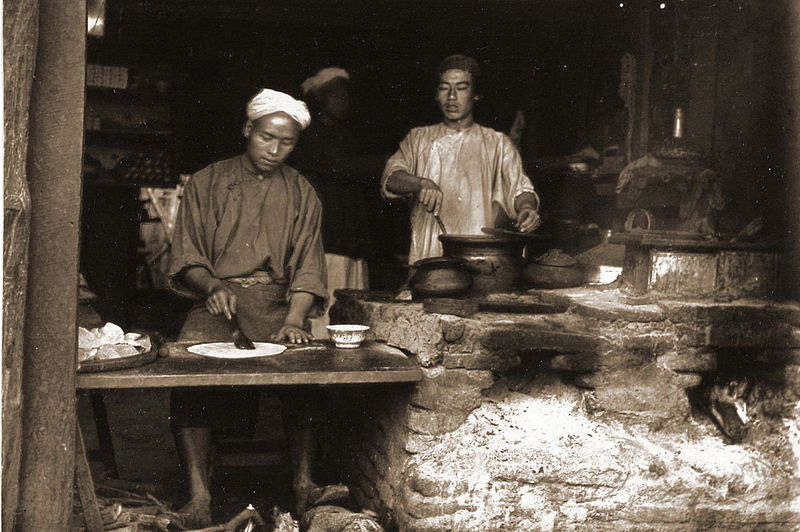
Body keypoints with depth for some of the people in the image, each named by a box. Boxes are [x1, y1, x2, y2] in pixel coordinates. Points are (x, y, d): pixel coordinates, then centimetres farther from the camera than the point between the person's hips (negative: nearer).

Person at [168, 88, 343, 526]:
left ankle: (303, 481, -23)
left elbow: (307, 268, 5)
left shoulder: (301, 194, 14)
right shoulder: (205, 183, 11)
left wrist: (294, 321, -13)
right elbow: (187, 258, 6)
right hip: (215, 300, -1)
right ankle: (199, 491, -27)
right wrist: (212, 286, -16)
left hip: (277, 303, 1)